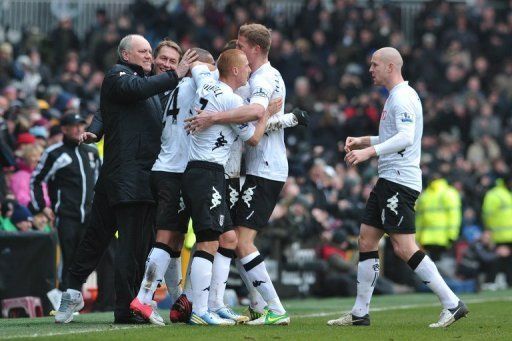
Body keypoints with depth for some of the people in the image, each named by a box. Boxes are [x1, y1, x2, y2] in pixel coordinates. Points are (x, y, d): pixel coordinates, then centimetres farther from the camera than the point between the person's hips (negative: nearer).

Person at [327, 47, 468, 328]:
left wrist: (369, 152, -29)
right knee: (366, 240, 8)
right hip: (389, 180, 11)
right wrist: (362, 141, 19)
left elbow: (405, 138, -25)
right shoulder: (396, 97, 20)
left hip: (399, 181, -11)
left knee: (404, 247, -14)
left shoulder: (403, 97, -13)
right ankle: (359, 313, 10)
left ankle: (452, 304, -10)